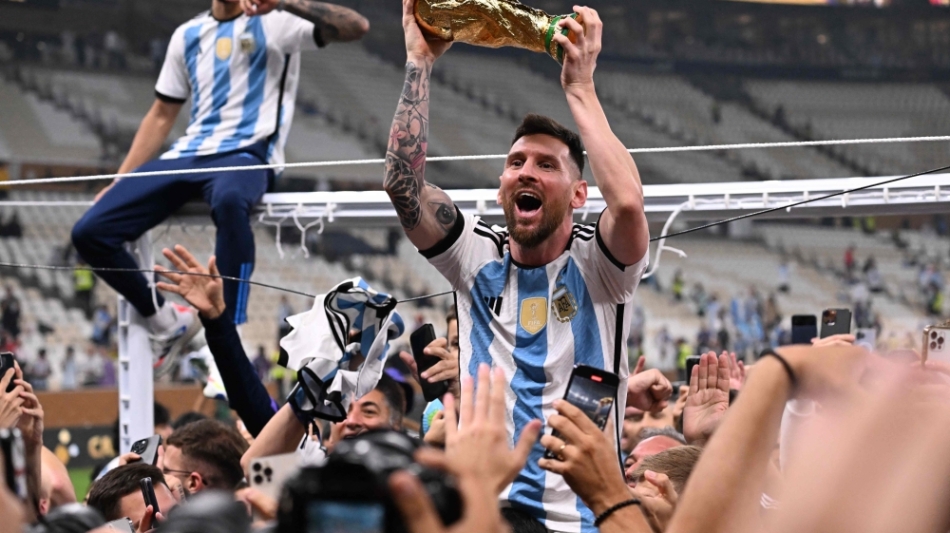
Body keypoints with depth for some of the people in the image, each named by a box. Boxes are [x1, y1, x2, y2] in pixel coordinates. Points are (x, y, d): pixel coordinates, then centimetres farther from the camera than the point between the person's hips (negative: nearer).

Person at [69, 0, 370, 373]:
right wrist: (118, 185, 18)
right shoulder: (188, 35, 19)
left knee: (229, 199, -43)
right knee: (90, 232, -10)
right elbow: (162, 115, 25)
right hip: (187, 156, 6)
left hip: (246, 156, -6)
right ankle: (167, 322, 11)